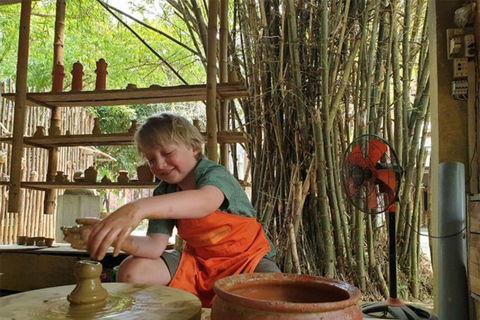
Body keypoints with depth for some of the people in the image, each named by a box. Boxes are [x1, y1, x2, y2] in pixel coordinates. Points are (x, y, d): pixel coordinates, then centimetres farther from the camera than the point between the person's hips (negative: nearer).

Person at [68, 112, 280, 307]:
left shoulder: (215, 174, -20)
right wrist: (118, 238, -32)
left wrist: (139, 208, -61)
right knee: (131, 271, -13)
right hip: (198, 261, 5)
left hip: (247, 257, -4)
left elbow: (205, 202, -46)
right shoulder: (163, 192, -1)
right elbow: (155, 246, -10)